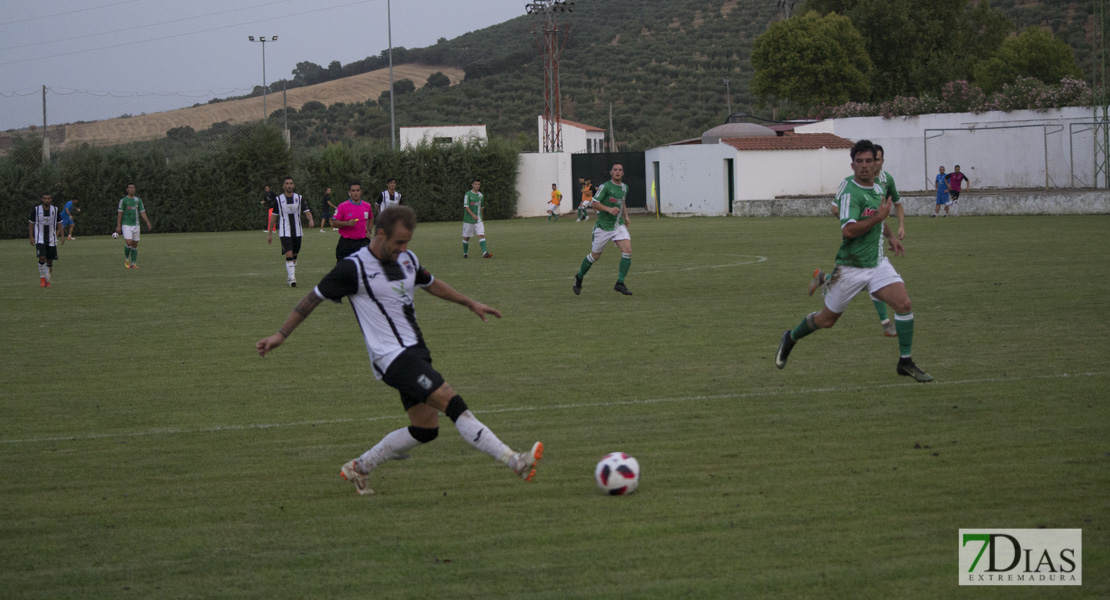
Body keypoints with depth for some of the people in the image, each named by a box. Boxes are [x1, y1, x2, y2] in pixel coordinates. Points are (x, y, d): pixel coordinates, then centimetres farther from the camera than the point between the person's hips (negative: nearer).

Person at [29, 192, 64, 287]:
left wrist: (62, 236, -1)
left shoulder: (55, 210, 2)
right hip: (40, 239, -2)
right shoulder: (36, 210, -4)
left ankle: (47, 281, 16)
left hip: (51, 240, 2)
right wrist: (31, 237, -4)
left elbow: (59, 224, 9)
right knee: (42, 258, -19)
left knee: (49, 261, 4)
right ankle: (42, 278, -1)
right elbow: (31, 223, 3)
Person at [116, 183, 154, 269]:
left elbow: (142, 212, 8)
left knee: (135, 244, 4)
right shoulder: (123, 200, -3)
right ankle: (126, 259, 6)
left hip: (135, 225, 4)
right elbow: (120, 213, -5)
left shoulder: (138, 200, 8)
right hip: (126, 225, -4)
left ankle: (133, 264, 12)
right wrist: (118, 226, -12)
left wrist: (148, 222, -5)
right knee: (128, 243, -18)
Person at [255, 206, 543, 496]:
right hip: (392, 358, -9)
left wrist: (470, 303, 32)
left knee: (425, 429, 7)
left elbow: (431, 283, 30)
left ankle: (358, 468, 22)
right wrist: (281, 335, 0)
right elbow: (314, 297, -3)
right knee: (454, 404, -19)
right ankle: (514, 461, -24)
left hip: (416, 352, 9)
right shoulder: (354, 267, -12)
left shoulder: (407, 259, 9)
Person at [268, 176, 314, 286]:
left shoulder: (299, 198, 5)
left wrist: (310, 220, -25)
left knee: (294, 256, 10)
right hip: (284, 232, -3)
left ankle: (289, 279, 24)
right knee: (289, 255, -17)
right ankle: (292, 279, -22)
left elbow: (307, 211, -1)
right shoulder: (278, 199, 1)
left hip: (297, 232, 3)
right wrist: (270, 234, 6)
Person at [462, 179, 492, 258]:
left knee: (481, 235, -11)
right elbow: (466, 206, -13)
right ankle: (465, 253, 23)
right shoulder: (468, 194, -6)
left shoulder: (481, 195, 10)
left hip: (478, 220, 4)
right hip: (468, 220, -4)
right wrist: (473, 215, -26)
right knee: (466, 237, 6)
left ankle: (484, 253, -21)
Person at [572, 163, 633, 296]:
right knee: (595, 256, 7)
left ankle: (620, 283, -11)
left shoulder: (624, 187, 8)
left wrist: (626, 216, 18)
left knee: (627, 251, -17)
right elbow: (594, 203, -15)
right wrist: (609, 209, -26)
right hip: (603, 227, -5)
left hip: (619, 225, 5)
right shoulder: (605, 187, -12)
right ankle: (579, 277, 33)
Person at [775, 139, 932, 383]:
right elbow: (848, 230, -30)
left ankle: (905, 362, -4)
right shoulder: (849, 191, -18)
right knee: (826, 321, 8)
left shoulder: (878, 188, 9)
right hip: (851, 268, -6)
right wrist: (878, 217, -27)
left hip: (877, 263, 6)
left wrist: (891, 236, 19)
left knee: (904, 304, -14)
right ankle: (791, 338, 37)